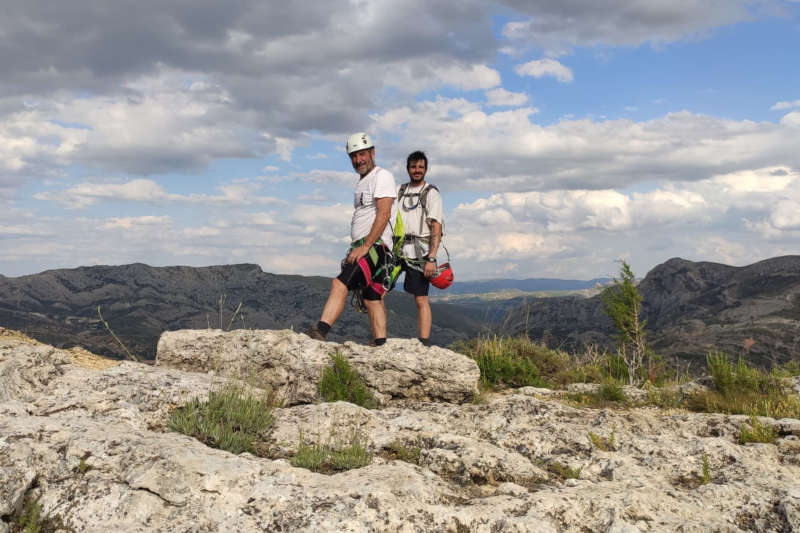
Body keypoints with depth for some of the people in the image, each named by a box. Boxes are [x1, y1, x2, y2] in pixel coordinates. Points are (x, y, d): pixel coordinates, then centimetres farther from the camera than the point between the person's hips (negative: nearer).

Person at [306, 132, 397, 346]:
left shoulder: (382, 176, -6)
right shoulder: (362, 182, 24)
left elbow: (383, 214, -17)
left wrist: (365, 246, -23)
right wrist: (355, 248, 19)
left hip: (375, 246, -10)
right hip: (362, 247, 10)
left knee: (339, 284, -24)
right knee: (371, 298, 7)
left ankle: (321, 331, -34)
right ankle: (380, 346, 8)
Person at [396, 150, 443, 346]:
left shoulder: (431, 194, 0)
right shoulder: (400, 191, 18)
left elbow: (436, 229, -7)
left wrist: (431, 259, -16)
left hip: (419, 252, -5)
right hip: (397, 249, 5)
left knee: (421, 299, -5)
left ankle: (424, 343, -3)